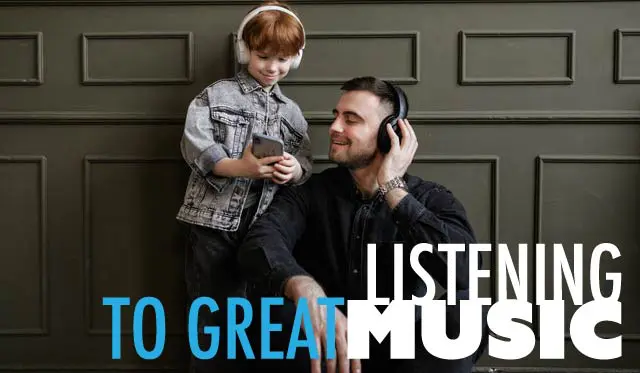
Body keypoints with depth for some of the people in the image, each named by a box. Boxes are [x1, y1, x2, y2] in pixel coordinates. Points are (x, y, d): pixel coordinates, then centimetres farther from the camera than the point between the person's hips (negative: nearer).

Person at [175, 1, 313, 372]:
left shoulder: (291, 111, 12)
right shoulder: (216, 95, 1)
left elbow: (306, 162, 9)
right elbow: (194, 143, -10)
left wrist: (294, 170, -15)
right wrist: (237, 167, -24)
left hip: (262, 225, 4)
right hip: (213, 220, -3)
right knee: (211, 313, 5)